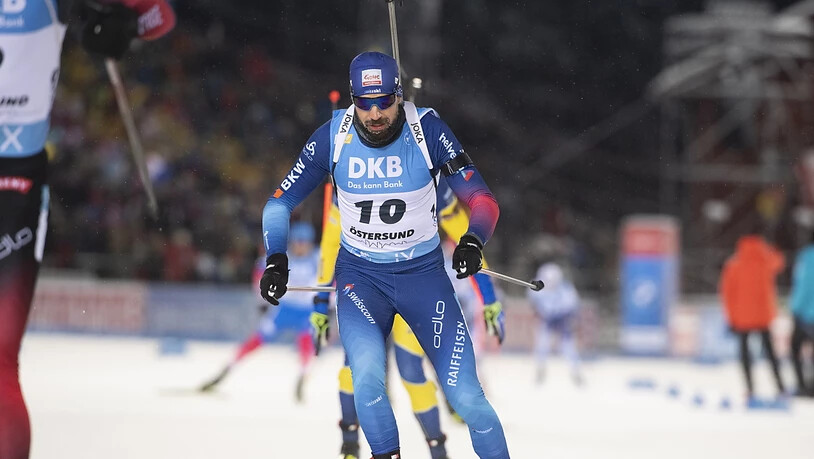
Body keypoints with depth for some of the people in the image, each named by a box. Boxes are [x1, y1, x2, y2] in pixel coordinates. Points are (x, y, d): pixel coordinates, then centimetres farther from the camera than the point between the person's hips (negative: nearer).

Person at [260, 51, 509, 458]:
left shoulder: (428, 130, -14)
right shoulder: (333, 137, -9)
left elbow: (482, 199, -11)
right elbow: (281, 202, 1)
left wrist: (473, 241, -31)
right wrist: (276, 260, -14)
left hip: (422, 272, -1)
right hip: (360, 274, 1)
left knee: (466, 396, -10)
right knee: (367, 379, -26)